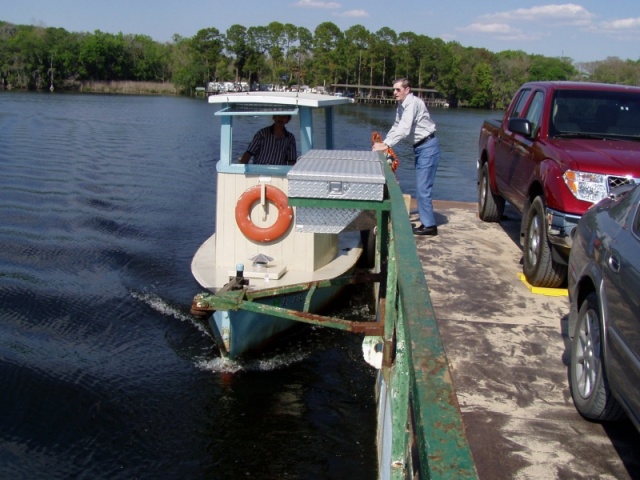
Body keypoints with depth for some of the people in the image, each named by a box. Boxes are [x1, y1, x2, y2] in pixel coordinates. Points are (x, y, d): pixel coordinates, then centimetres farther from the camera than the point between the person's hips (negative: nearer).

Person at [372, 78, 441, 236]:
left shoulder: (413, 103, -18)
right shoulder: (401, 106, 12)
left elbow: (404, 129, -28)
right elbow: (396, 127, 20)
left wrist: (386, 145, -31)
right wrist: (383, 143, 9)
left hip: (428, 146, -10)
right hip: (420, 146, 10)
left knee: (423, 187, -10)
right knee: (421, 187, 11)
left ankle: (429, 225, -4)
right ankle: (426, 222, 17)